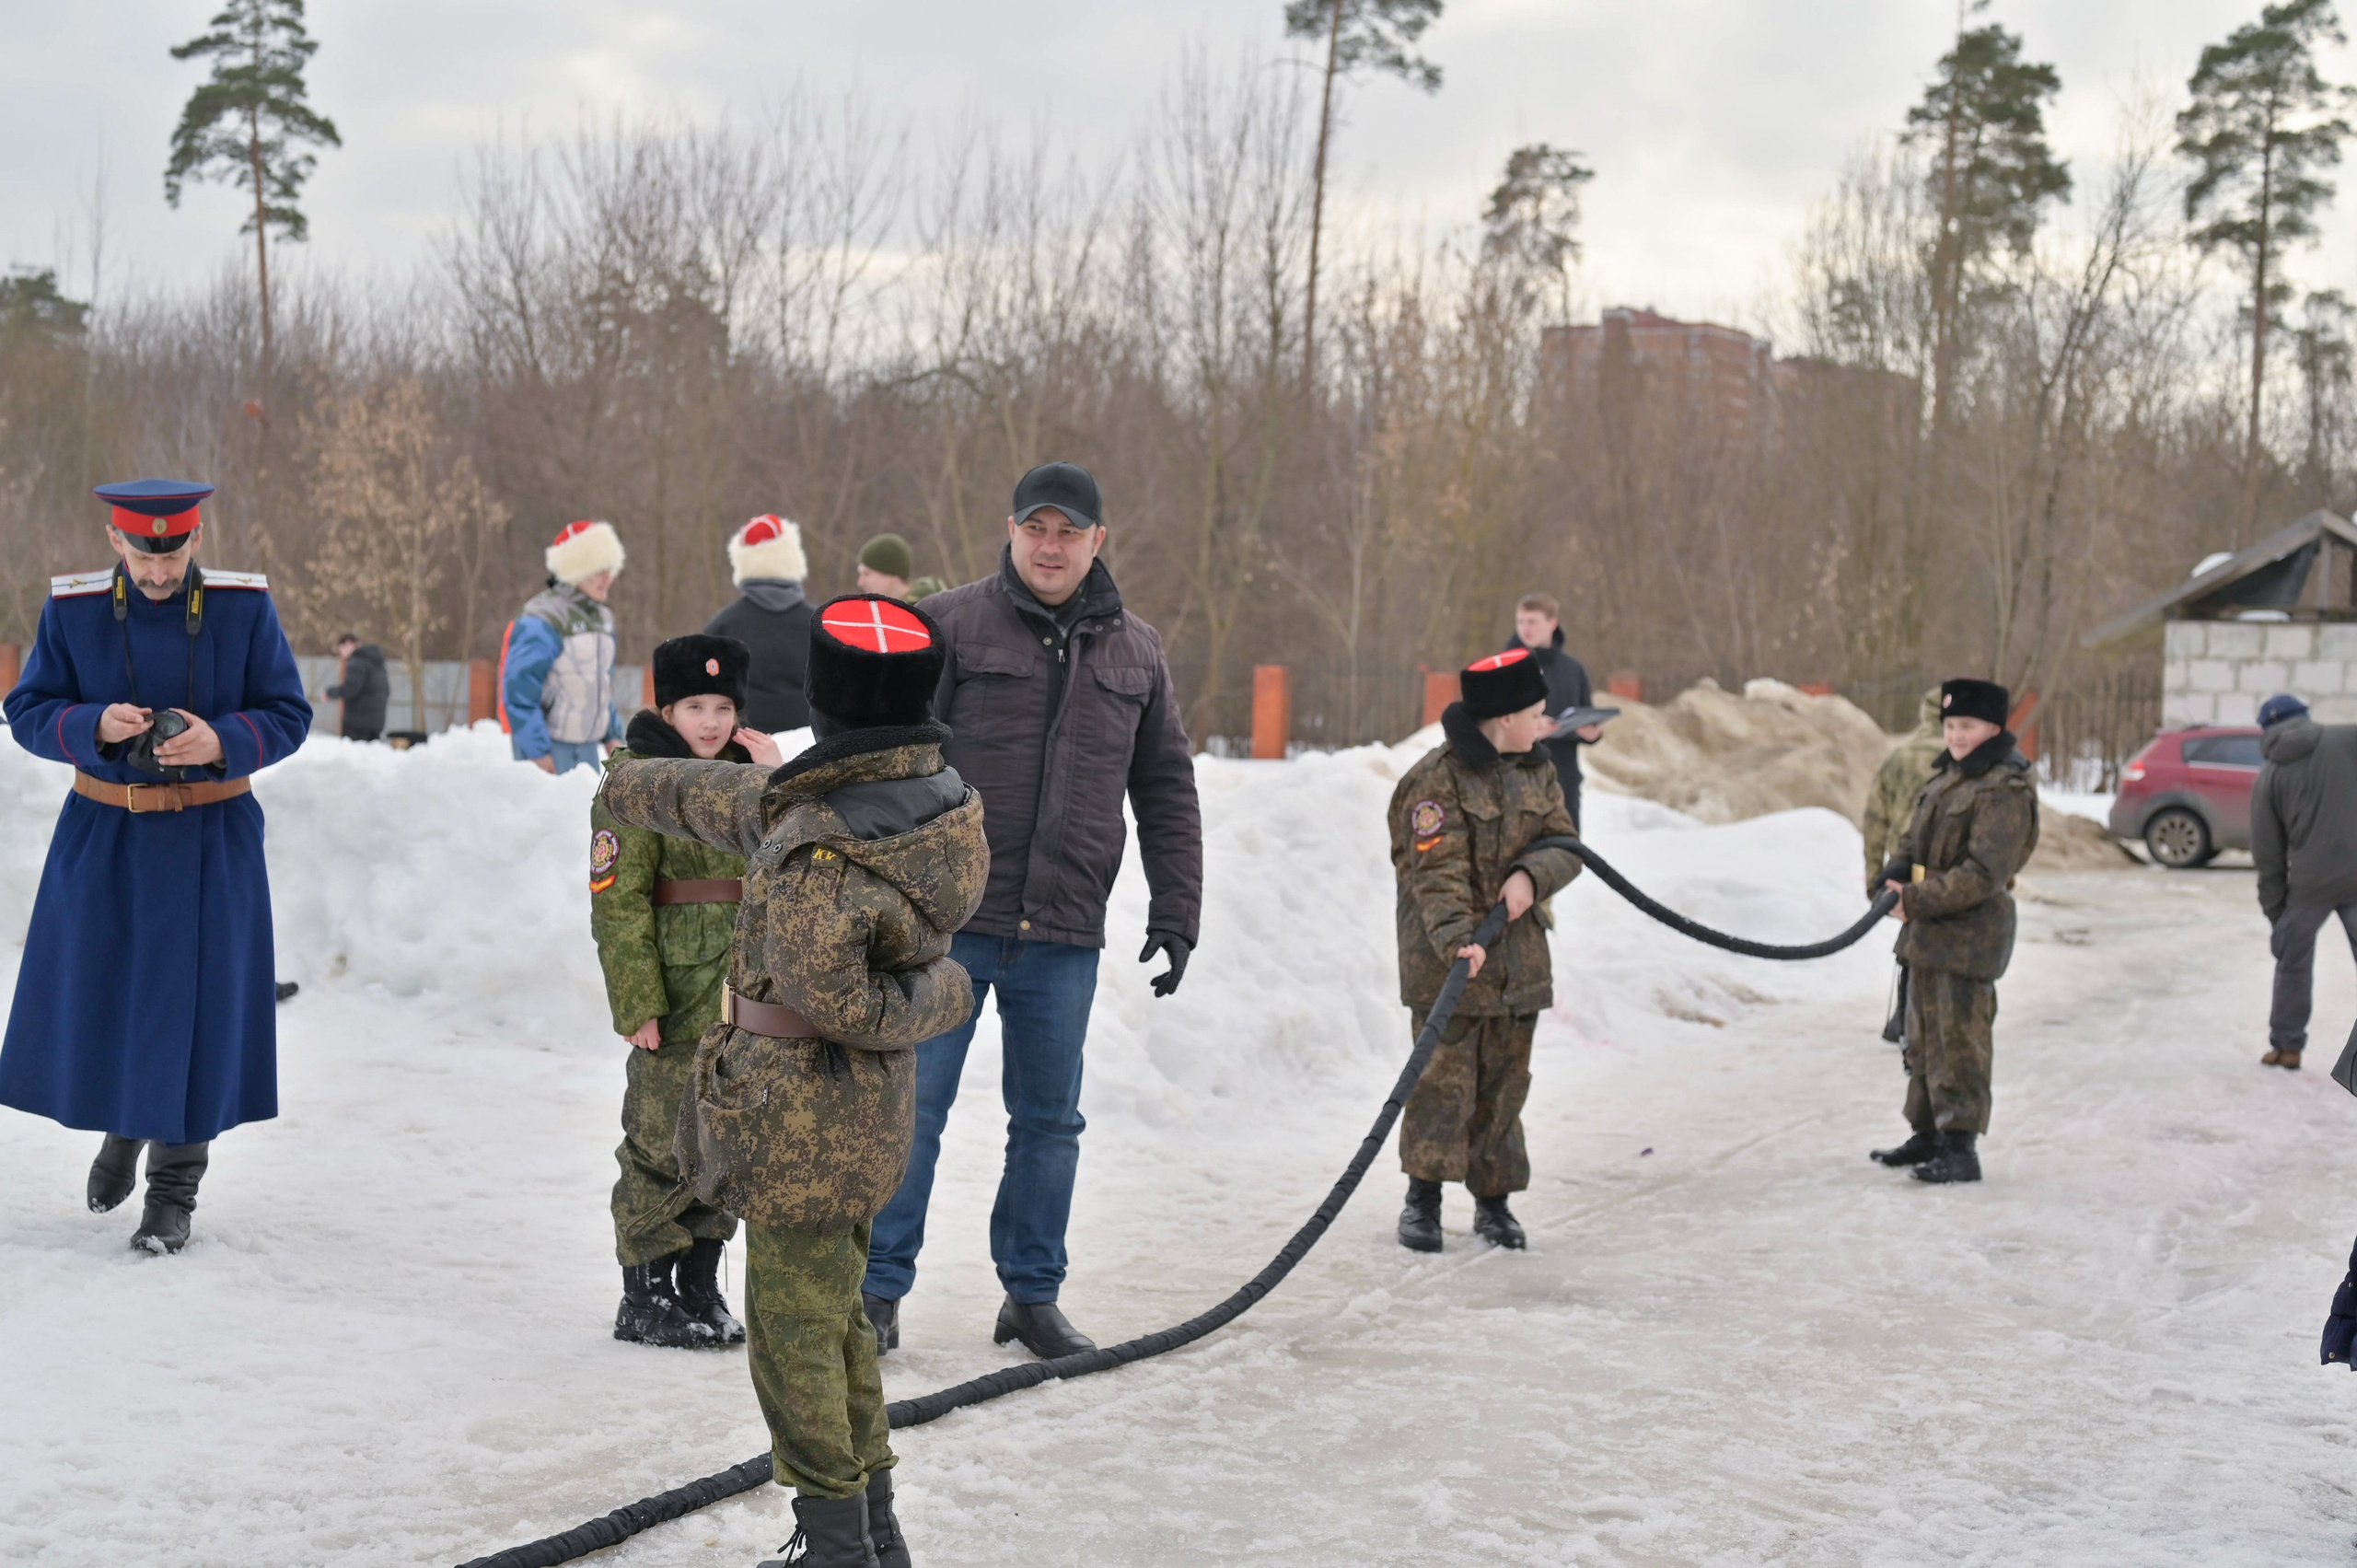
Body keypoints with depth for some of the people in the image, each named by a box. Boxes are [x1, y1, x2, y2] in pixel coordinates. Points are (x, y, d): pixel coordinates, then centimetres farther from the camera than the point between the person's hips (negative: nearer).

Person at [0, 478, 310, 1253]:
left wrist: (223, 742, -21)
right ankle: (124, 1124, 39)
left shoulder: (244, 606, -6)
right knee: (94, 995, 8)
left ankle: (173, 1191, 14)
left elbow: (289, 715, -1)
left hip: (211, 842, -1)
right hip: (102, 838, 1)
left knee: (194, 1006, 1)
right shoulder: (72, 609, -4)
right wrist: (95, 725, -20)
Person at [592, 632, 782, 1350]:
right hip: (677, 994, -6)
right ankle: (643, 1297, 9)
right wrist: (638, 1002, -17)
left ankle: (701, 1289, 23)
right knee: (662, 1140, -2)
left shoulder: (747, 776, 13)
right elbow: (618, 902, -11)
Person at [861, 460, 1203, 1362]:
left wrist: (1175, 910, 9)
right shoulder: (948, 627, -2)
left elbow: (1167, 792, 15)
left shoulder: (1136, 654, 10)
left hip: (1064, 935, 3)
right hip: (947, 921, -3)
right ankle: (878, 1289, 11)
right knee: (912, 1105, 0)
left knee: (1050, 1118, 10)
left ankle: (1033, 1294, 23)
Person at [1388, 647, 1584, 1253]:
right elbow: (1438, 872, -21)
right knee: (1444, 1077, -6)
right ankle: (1424, 1198, 8)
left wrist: (1530, 875, -16)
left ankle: (1494, 1199, 19)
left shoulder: (1538, 772, 9)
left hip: (1518, 952, 6)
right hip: (1447, 956, -6)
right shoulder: (1437, 779, -14)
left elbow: (1566, 845, 6)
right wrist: (1456, 938, -35)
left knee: (1505, 1078, 9)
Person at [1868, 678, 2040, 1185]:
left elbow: (1984, 873, -23)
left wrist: (1918, 900, -23)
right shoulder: (1948, 776, 14)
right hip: (1929, 932, 10)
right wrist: (1896, 876, -3)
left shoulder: (2006, 791, -16)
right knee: (1923, 1038, 17)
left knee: (1959, 1043, -7)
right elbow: (1917, 842, 19)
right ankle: (1928, 1135, 28)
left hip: (1970, 933, -10)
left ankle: (1961, 1148, -2)